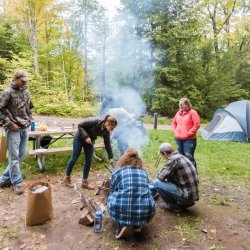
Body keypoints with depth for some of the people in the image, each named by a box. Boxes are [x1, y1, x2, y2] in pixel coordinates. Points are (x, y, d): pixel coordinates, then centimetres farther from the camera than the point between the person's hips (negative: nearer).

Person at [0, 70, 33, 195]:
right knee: (14, 157, 0)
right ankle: (17, 183, 14)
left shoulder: (25, 92, 9)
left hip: (25, 129, 7)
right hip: (13, 129, -6)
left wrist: (29, 120, 11)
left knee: (21, 156, 11)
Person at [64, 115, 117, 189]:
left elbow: (107, 144, -4)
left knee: (89, 160, 2)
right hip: (79, 138, -6)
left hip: (90, 141, 6)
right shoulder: (95, 121, -33)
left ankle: (85, 182, 13)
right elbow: (80, 125, -26)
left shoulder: (106, 132, -13)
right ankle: (67, 177, 23)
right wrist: (86, 137, -33)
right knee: (75, 158, 3)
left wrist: (111, 157, -5)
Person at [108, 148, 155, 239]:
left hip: (121, 210, -2)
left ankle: (122, 225, 10)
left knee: (112, 199, 28)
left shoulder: (117, 172, 9)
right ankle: (137, 225, 20)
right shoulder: (143, 172, 17)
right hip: (145, 212, 3)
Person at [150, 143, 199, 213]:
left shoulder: (173, 159, -17)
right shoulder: (180, 156, 10)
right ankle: (185, 203, 18)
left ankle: (172, 205, 7)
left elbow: (161, 177, -16)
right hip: (193, 194, 9)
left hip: (187, 196, -9)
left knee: (157, 183, -11)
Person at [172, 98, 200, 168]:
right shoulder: (178, 113, 13)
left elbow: (197, 125, -11)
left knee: (189, 156, -9)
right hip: (178, 139, 6)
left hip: (189, 139, -6)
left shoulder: (192, 112, -6)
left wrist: (189, 133, -13)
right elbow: (174, 123, 25)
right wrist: (175, 131, 10)